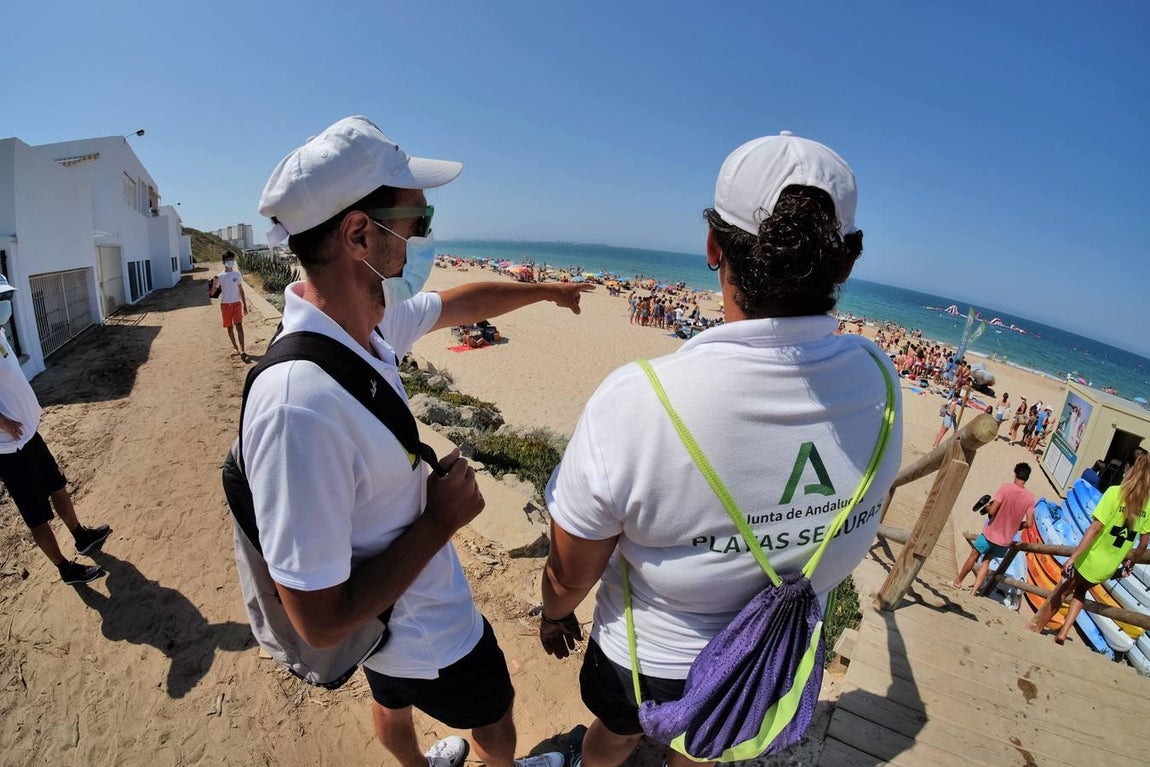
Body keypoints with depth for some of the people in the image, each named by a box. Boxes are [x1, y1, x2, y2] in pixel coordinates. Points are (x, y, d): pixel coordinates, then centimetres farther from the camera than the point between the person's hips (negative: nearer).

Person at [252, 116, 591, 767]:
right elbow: (321, 623, -33)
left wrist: (547, 290, 18)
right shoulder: (300, 404, -42)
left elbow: (461, 303, 4)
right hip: (428, 635, -7)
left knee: (393, 703, 37)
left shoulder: (370, 319, -16)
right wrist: (442, 519, -25)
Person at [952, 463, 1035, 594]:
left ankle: (958, 581, 28)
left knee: (974, 556, 15)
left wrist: (987, 507, 2)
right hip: (1006, 540, 3)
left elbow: (992, 511, -20)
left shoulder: (1006, 488, -17)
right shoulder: (1030, 498, -6)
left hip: (990, 534, -3)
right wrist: (1015, 525, 13)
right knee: (986, 561, 18)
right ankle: (975, 589, 14)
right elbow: (1028, 524, -6)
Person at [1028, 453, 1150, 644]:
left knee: (1060, 592, 12)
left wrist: (1072, 557, -20)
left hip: (1090, 560, -4)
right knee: (1080, 591, 27)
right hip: (1109, 568, 4)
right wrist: (1131, 562, 22)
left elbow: (1095, 528, -22)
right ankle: (1063, 633, 22)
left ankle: (1034, 629, 22)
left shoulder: (1115, 493, -17)